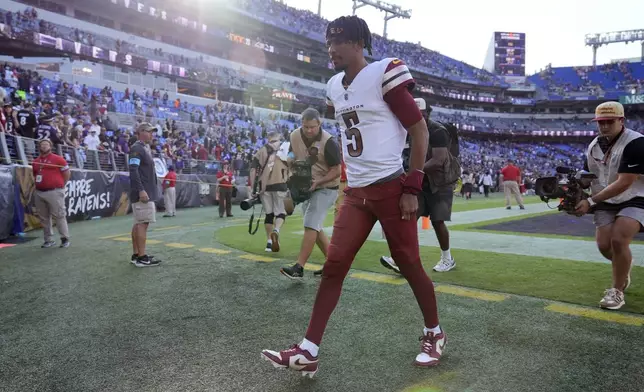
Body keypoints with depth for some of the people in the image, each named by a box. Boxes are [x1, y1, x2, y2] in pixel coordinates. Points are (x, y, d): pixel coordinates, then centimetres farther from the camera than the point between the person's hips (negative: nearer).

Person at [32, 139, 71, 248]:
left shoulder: (58, 159, -3)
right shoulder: (35, 161, 14)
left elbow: (67, 174, -1)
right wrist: (37, 184, 13)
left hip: (54, 192, -6)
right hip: (39, 193, 6)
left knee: (59, 216, -6)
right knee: (44, 218, 8)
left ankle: (65, 239, 0)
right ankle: (49, 240, 16)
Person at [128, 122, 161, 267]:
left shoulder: (145, 148, 19)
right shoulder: (136, 148, -10)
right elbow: (133, 171, -20)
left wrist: (151, 191, 20)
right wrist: (141, 190, -25)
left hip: (147, 192, 10)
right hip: (142, 193, -10)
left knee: (138, 223, 11)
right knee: (143, 223, -11)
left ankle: (136, 255, 16)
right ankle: (142, 257, -10)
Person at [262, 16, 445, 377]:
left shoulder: (384, 75, -9)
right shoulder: (335, 87, 12)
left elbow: (420, 132, -9)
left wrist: (412, 189, -13)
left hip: (391, 188, -6)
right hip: (356, 193, 6)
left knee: (409, 265, 5)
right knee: (333, 266, 0)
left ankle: (435, 334, 29)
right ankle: (308, 352, 5)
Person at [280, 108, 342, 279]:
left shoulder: (328, 142, -22)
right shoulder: (295, 136, -4)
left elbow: (337, 170, -19)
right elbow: (292, 156, 14)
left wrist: (317, 182, -30)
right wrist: (292, 161, -10)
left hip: (326, 188, -8)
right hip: (306, 187, 8)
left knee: (311, 226, -16)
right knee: (315, 227, 11)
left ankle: (299, 268, -15)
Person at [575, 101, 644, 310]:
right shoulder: (593, 146, 2)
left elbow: (624, 183, -27)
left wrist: (591, 201, -28)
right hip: (606, 203, 6)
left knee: (618, 240, -24)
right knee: (604, 245, -4)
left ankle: (617, 291, -4)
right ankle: (624, 265, 34)